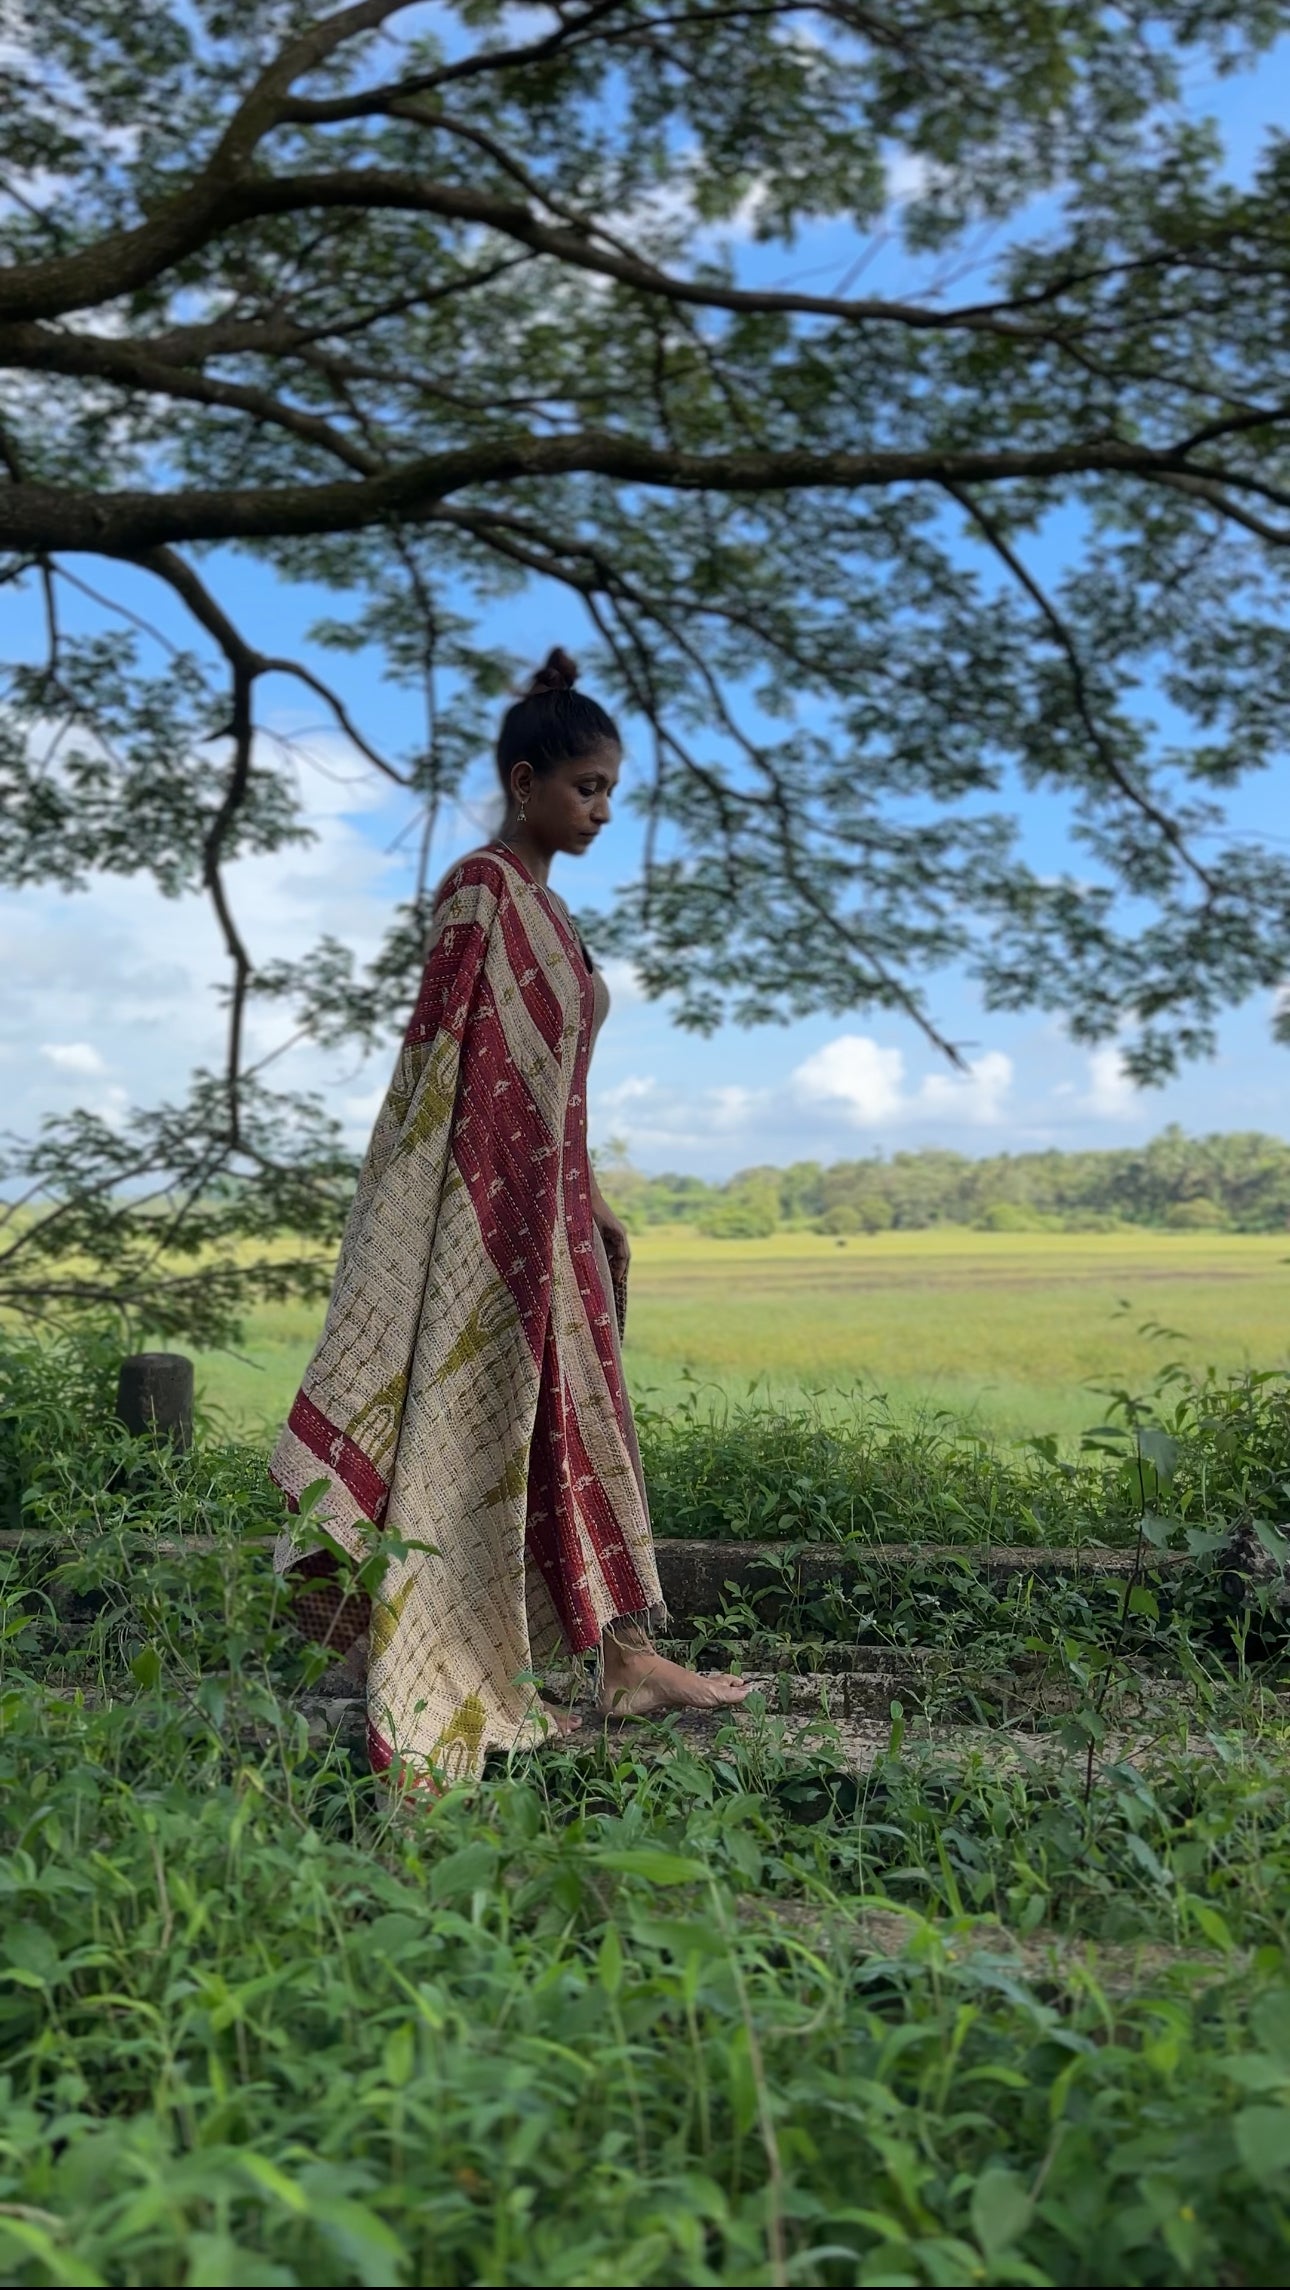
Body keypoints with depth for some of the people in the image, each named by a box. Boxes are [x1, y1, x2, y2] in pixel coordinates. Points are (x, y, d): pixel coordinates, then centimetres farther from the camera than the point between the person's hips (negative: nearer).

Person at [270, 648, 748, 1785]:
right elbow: (444, 1068, -17)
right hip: (495, 1207, -10)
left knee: (576, 1421, 12)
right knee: (478, 1428, -2)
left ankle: (620, 1655, 22)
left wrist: (596, 1205, 20)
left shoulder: (545, 904, 16)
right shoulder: (481, 892, -11)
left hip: (552, 1202, 10)